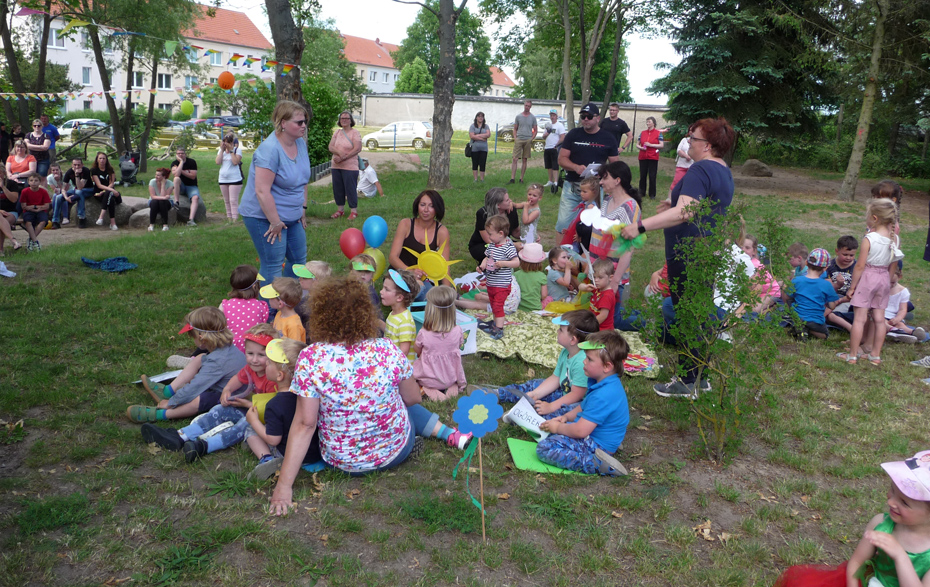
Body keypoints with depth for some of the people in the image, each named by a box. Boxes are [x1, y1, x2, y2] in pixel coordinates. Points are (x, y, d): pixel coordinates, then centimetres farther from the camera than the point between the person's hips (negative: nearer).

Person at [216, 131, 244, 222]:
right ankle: (229, 219, 19)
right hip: (223, 179, 6)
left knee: (233, 201, -10)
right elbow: (218, 162, -5)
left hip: (235, 180, -6)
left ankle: (235, 220, -9)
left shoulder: (237, 149, -4)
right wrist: (222, 150, -6)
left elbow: (235, 162, -18)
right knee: (226, 201, 11)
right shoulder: (221, 150, 10)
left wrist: (231, 150, -15)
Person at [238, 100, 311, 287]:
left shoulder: (300, 143, 4)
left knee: (299, 260, 15)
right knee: (272, 266, -5)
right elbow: (262, 191, -26)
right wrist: (276, 223, -21)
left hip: (292, 217, 9)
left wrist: (302, 208, 13)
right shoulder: (270, 149, -23)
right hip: (265, 217, -9)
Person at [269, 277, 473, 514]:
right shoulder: (387, 350, -18)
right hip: (396, 452, 0)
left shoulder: (310, 359, -23)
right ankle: (450, 434, 27)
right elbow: (413, 398, -4)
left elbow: (304, 424, -22)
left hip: (343, 461, 0)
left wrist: (284, 485, -16)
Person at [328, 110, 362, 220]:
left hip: (350, 166, -6)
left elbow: (358, 149, -14)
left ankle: (354, 211, 6)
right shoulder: (337, 132, 11)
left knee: (351, 188, -4)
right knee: (337, 188, 10)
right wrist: (339, 152, -19)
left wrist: (343, 158, -17)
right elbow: (331, 147, 4)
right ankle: (341, 209, 22)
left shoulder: (355, 133, -4)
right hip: (336, 166, 6)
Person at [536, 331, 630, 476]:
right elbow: (584, 407, 20)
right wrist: (566, 417, 3)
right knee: (551, 418, 21)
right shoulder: (598, 382, 3)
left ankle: (595, 464, -23)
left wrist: (557, 428, -12)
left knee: (544, 448, -22)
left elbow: (581, 430, -29)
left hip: (599, 444, -11)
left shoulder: (603, 396, -30)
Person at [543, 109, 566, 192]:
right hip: (547, 148, 8)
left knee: (555, 166, -13)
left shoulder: (560, 125, -5)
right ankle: (550, 181, 25)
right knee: (548, 166, 14)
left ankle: (556, 182, -17)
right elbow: (544, 136, 19)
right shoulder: (548, 125, 18)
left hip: (555, 149, -8)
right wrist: (547, 132, -2)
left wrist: (556, 145, -18)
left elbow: (562, 138, -13)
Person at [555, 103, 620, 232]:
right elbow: (562, 158, 4)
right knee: (564, 225, -3)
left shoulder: (608, 138, 6)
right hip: (571, 187, 0)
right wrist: (576, 167, -16)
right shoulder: (573, 134, 8)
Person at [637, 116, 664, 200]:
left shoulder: (658, 133, 2)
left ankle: (652, 194, 4)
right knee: (642, 175, 6)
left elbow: (662, 145, -4)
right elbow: (637, 144, 16)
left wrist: (651, 145, -13)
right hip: (643, 157, 4)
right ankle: (641, 192, 18)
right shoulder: (642, 133, 12)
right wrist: (640, 147, -6)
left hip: (653, 158, -3)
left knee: (652, 176, -3)